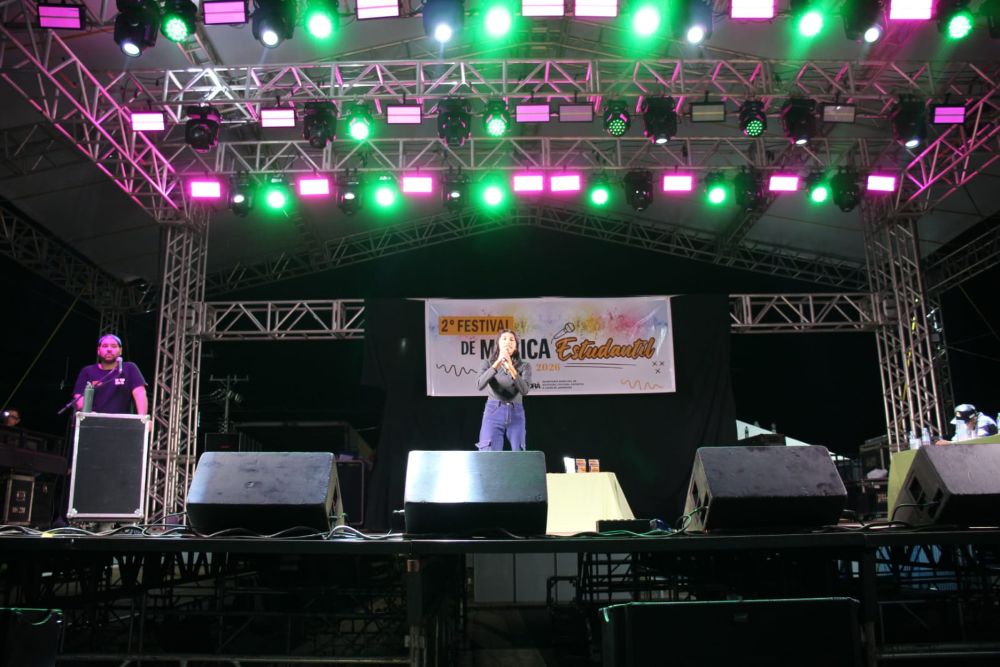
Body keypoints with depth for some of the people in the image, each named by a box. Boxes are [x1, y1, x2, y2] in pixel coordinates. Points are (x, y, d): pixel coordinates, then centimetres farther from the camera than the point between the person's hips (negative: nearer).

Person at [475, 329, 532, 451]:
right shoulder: (489, 363, 7)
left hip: (516, 414, 2)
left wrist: (511, 368, -20)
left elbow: (524, 390, -9)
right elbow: (479, 385, -11)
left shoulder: (524, 366, 8)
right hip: (493, 413, -1)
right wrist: (497, 364, -18)